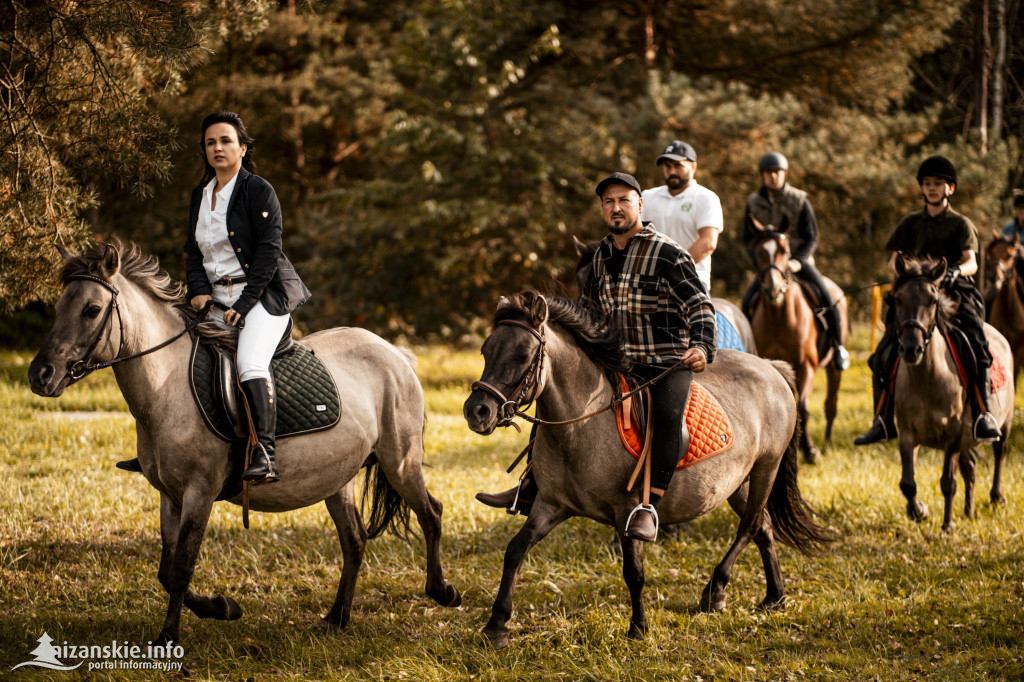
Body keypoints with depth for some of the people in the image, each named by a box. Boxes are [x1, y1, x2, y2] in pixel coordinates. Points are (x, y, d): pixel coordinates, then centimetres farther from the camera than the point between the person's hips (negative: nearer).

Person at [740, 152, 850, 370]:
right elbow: (748, 239, 6)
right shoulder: (754, 203, 2)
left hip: (800, 261, -2)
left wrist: (798, 262, -21)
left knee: (825, 297, -21)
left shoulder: (799, 200, -4)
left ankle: (838, 345, -1)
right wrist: (760, 263, -11)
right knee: (748, 300, -20)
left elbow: (811, 237, -5)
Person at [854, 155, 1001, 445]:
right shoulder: (911, 223, 16)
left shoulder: (961, 225, 5)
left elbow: (971, 263, -8)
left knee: (977, 347, -27)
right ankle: (883, 421, 2)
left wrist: (956, 271, -31)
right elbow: (893, 260, 15)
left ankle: (983, 416, -27)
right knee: (883, 356, -9)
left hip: (956, 294, -3)